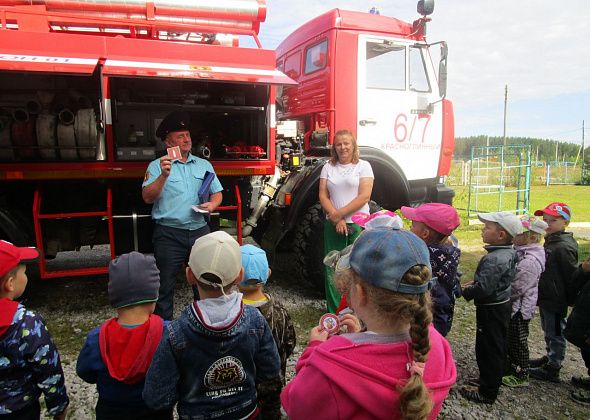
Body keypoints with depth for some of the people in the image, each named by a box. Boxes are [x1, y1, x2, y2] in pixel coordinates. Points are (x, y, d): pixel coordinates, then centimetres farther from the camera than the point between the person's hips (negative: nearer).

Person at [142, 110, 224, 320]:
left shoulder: (204, 165, 13)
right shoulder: (157, 166, -1)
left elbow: (217, 193, 17)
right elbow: (147, 197, -12)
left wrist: (212, 204, -6)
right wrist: (164, 175, -26)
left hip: (200, 231, 4)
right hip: (169, 234, -4)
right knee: (165, 286, 2)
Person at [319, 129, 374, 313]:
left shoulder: (363, 166, 1)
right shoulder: (328, 167, 11)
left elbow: (364, 196, -8)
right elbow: (323, 195, 3)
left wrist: (340, 214, -13)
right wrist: (335, 218, -10)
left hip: (358, 224, -3)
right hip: (333, 226, 3)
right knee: (333, 270, 4)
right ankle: (335, 314, 14)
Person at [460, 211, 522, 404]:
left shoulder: (494, 259, -29)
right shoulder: (509, 253, 2)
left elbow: (483, 289, -32)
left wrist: (465, 291, -16)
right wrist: (475, 282, 7)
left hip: (491, 310, -9)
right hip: (502, 304, 9)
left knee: (487, 350, 4)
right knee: (497, 347, 22)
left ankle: (486, 393, 18)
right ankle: (493, 381, 39)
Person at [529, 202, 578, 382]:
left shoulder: (564, 247, -22)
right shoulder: (549, 241, 7)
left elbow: (572, 276, -20)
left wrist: (571, 298, -13)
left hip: (556, 300, -9)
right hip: (546, 298, 9)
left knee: (555, 334, 6)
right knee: (548, 331, 23)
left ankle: (552, 369, 18)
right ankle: (549, 357, 39)